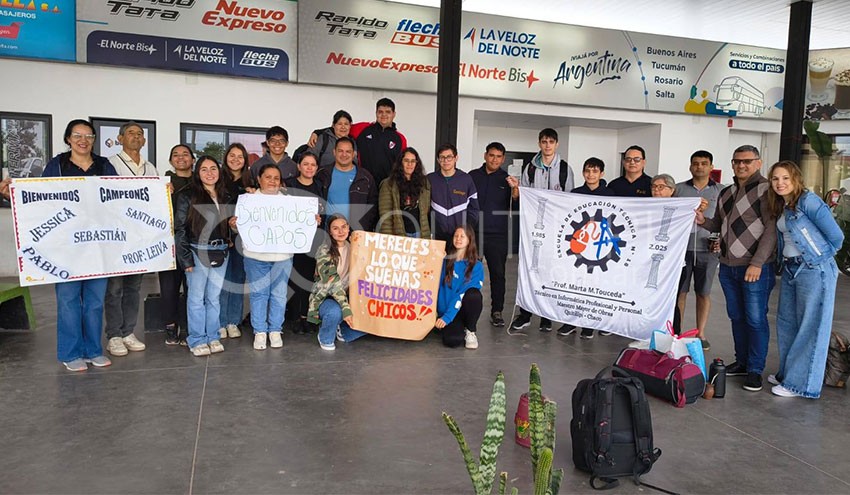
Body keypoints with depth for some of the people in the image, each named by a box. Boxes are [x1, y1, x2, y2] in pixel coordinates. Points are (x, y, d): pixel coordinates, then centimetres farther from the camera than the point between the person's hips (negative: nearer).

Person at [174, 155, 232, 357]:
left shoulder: (225, 197, 12)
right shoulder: (187, 197, -4)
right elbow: (179, 229, -7)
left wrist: (229, 241, 4)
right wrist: (185, 258, -11)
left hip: (220, 253, 5)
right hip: (198, 252, -4)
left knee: (214, 297, 10)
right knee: (196, 297, 1)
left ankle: (213, 337, 20)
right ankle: (197, 341, 11)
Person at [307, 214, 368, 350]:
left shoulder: (352, 247, 4)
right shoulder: (324, 251, -15)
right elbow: (332, 282, -24)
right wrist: (346, 308, -33)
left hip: (346, 296, 6)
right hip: (325, 297, -5)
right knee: (335, 312, -38)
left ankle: (342, 332, 13)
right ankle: (325, 338, -4)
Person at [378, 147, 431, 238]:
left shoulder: (424, 183, 10)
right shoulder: (388, 185, -1)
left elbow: (426, 210, 11)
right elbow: (385, 215, -5)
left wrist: (426, 235, 4)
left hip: (419, 233, 3)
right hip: (398, 234, -3)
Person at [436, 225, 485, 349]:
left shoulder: (476, 267, -4)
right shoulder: (445, 261, 5)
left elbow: (463, 294, -13)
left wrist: (447, 317, -22)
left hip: (462, 309, 0)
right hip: (445, 310, 0)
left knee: (473, 294, -33)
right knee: (452, 340, -29)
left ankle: (470, 331, -8)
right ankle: (458, 328, 9)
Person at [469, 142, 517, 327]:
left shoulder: (507, 179, 5)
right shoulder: (473, 176, 9)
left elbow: (515, 201, -11)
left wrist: (515, 189, -32)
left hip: (497, 235, -1)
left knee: (498, 273, 1)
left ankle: (496, 312, 10)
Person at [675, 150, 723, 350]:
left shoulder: (721, 191, 7)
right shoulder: (679, 189, 7)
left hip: (707, 250, 0)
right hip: (682, 248, 0)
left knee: (704, 293, 8)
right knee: (680, 291, 4)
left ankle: (701, 334, 18)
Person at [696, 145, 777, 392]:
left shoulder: (766, 190, -8)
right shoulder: (726, 193, 14)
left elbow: (772, 229, -13)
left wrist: (757, 263, -19)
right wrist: (703, 221, 0)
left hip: (756, 268, -6)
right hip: (728, 267, 7)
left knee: (756, 319, 0)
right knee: (736, 317, 14)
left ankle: (755, 370, 9)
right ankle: (742, 362, 27)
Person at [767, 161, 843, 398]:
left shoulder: (808, 201, -13)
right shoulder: (780, 207, 11)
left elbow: (836, 236, -12)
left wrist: (818, 258, -1)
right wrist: (784, 260, 7)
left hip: (814, 271, -8)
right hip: (790, 270, 9)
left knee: (810, 327, 0)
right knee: (786, 323, 14)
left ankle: (800, 383, 6)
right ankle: (787, 373, 27)